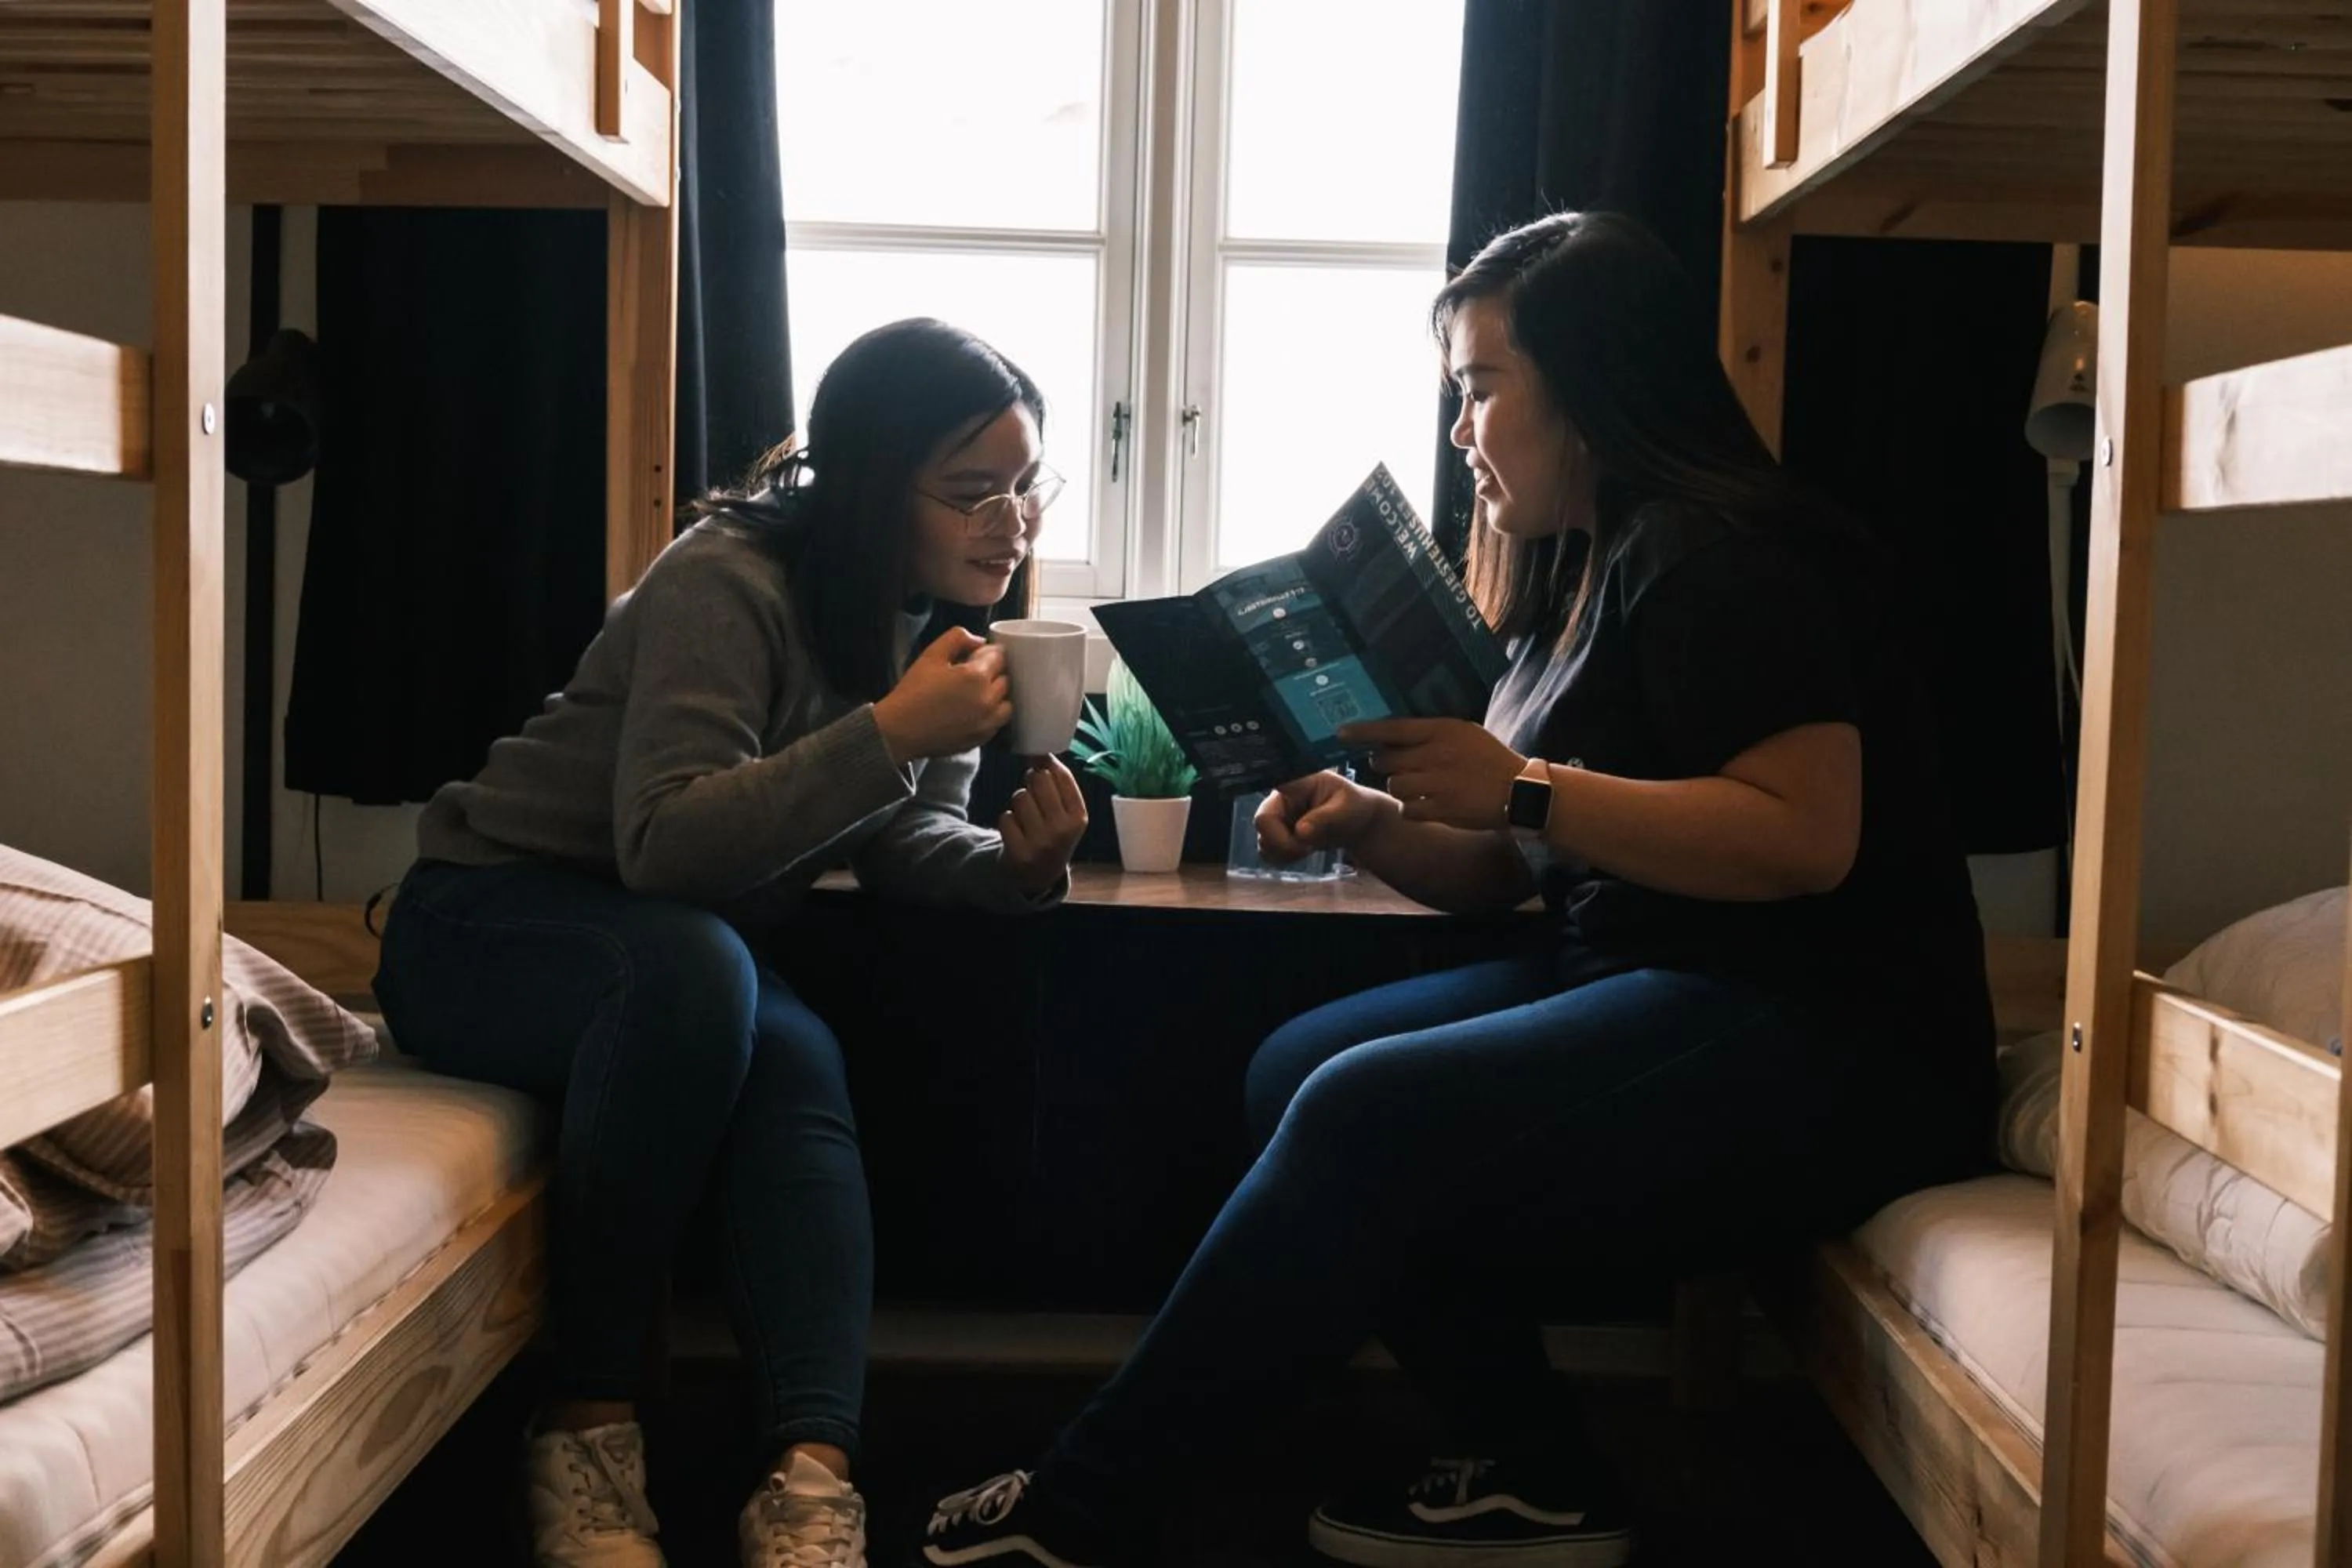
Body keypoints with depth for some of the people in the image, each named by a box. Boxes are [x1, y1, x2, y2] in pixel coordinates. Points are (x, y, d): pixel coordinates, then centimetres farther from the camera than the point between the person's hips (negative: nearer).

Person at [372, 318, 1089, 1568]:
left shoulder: (939, 614, -2)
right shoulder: (728, 584, -25)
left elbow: (899, 837, -1)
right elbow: (660, 844, -34)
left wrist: (1015, 863, -23)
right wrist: (887, 733, -41)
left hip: (690, 956, 6)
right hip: (489, 925, -6)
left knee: (800, 1066, -28)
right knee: (691, 964, -38)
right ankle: (586, 1426, -27)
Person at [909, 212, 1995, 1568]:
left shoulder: (1716, 555, -12)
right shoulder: (1585, 567, 17)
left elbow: (1805, 836, -24)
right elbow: (1510, 870, 16)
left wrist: (1520, 788, -24)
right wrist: (1375, 827, -3)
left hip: (1824, 1044, -9)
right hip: (1669, 993, 9)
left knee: (1365, 1119, -23)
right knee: (1302, 1069, -6)